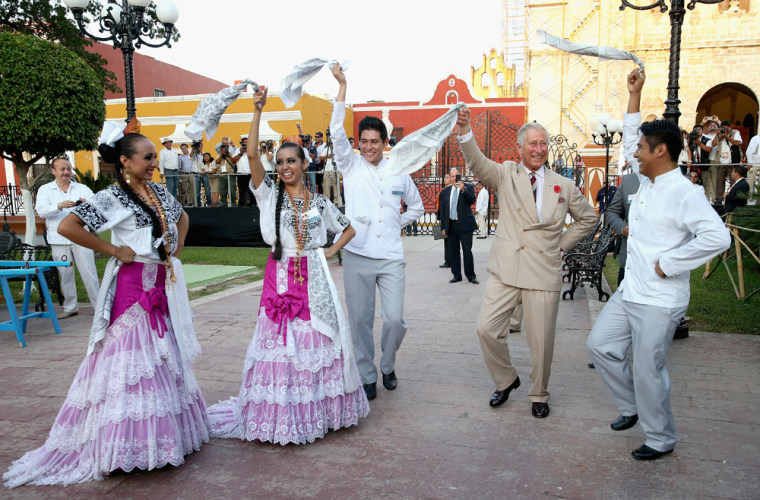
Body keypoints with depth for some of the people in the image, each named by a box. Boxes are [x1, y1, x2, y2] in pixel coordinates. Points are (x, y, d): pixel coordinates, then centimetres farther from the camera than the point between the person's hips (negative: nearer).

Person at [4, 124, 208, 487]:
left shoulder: (159, 191, 9)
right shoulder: (112, 197, -11)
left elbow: (181, 217, 28)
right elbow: (67, 227, -21)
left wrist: (176, 250, 13)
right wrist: (112, 250, -17)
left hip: (162, 284, 7)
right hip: (132, 286, -7)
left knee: (164, 357, 14)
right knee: (132, 357, -5)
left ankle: (165, 431, 28)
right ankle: (125, 441, 7)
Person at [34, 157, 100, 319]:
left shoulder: (82, 189, 9)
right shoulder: (45, 190, 8)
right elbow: (41, 211, -8)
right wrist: (60, 206, -26)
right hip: (58, 240, 1)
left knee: (89, 272, -3)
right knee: (65, 275, 7)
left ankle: (99, 304, 4)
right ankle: (70, 307, 18)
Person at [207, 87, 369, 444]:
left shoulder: (319, 202, 9)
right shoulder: (270, 195, 4)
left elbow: (349, 228, 21)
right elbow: (252, 155, -9)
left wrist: (331, 250, 5)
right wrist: (258, 112, -12)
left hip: (314, 278, 2)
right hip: (280, 277, -1)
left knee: (317, 340, 4)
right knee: (280, 343, -2)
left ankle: (319, 408, 19)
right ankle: (281, 416, 9)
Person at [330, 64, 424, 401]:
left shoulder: (399, 173, 10)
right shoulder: (351, 166, 5)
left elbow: (417, 206, 24)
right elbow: (337, 130, -7)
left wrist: (398, 224, 9)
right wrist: (342, 86, -10)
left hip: (391, 257, 1)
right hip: (357, 257, -1)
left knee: (394, 319, -2)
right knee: (360, 320, 4)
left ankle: (388, 367, 25)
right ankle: (367, 376, 20)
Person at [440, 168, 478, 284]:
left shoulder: (468, 187, 3)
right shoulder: (446, 191, 13)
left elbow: (472, 200, -14)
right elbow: (442, 210, 14)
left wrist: (463, 189, -27)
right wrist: (443, 227, 9)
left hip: (464, 225, -4)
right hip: (451, 225, 4)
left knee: (467, 251, -4)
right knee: (453, 251, 7)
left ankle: (471, 276, 5)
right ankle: (456, 275, 16)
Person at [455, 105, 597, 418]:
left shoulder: (564, 186, 9)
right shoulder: (506, 175, 4)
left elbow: (587, 218, 22)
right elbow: (478, 164, -15)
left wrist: (562, 244, 10)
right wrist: (465, 132, -33)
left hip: (543, 274, 1)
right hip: (506, 272, 0)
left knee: (541, 341, 5)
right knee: (487, 330, -3)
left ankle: (539, 396, 28)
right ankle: (506, 381, 24)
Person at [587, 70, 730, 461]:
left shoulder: (683, 193, -18)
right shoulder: (647, 183, 8)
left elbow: (717, 237, -28)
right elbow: (630, 138, 20)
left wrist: (668, 264, -22)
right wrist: (634, 94, 16)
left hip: (658, 301, -8)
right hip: (629, 292, 9)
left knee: (648, 372, 2)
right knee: (600, 344, 12)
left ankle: (661, 440, 23)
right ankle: (631, 407, 32)